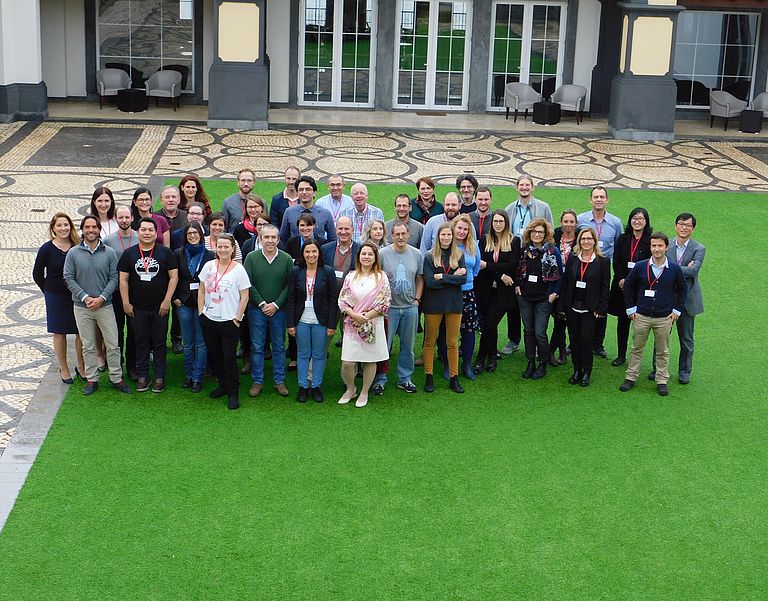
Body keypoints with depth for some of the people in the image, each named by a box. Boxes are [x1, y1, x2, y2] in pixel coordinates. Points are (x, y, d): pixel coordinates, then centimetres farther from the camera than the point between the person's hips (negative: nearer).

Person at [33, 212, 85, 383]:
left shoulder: (78, 247, -3)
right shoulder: (47, 249, -8)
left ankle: (81, 367, 20)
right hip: (56, 298, -2)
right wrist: (49, 291, 3)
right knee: (59, 333, 9)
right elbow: (37, 274, 1)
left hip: (78, 296, 2)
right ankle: (63, 369, 22)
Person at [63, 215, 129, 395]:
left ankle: (116, 378, 12)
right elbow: (69, 278, -2)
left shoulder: (109, 253, 0)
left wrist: (102, 297, -12)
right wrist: (85, 297, -12)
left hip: (105, 305, 0)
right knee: (88, 346, 8)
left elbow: (114, 278, -1)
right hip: (82, 307, 0)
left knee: (112, 345, 1)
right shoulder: (73, 253, -1)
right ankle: (92, 380, 17)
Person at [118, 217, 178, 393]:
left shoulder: (165, 252, -1)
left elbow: (174, 277, -2)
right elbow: (123, 279, 4)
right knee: (141, 342, 8)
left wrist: (167, 301, -8)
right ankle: (142, 376, 17)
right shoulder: (129, 253, 3)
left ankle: (159, 377, 15)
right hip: (137, 308, 1)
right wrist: (126, 303, -2)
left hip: (160, 307, -1)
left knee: (159, 343, 6)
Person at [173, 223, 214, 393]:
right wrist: (175, 298, -2)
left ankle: (198, 378, 8)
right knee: (187, 343, 10)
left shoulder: (209, 255, -1)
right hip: (184, 302, 2)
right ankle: (188, 376, 21)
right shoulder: (178, 254, 4)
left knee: (201, 343, 1)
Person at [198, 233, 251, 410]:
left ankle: (233, 393, 10)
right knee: (214, 355, 14)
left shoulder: (239, 269, -8)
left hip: (229, 321, -4)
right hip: (208, 319, 4)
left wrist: (238, 318, -8)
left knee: (229, 357, -2)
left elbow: (244, 297, -6)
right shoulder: (209, 266, 2)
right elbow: (201, 291, 11)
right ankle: (222, 385, 31)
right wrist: (201, 311, 5)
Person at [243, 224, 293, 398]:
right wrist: (262, 304, -10)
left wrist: (276, 304, -11)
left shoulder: (286, 259, -3)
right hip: (257, 310, 0)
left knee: (279, 346, 9)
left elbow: (289, 286, -4)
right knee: (257, 347, 6)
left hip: (278, 310, 0)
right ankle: (257, 381, 16)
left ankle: (279, 381, 19)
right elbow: (248, 284, -5)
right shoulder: (252, 257, -3)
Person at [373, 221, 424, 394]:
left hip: (410, 308, 3)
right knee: (383, 346, 0)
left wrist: (417, 299, 5)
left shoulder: (416, 254, 4)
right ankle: (380, 379, 11)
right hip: (389, 307, -3)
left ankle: (405, 378, 24)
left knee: (408, 346, 11)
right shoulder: (383, 254, -7)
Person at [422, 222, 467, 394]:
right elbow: (429, 282, -13)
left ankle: (454, 378, 14)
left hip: (454, 303, 2)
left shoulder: (459, 256, 5)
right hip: (434, 303, -2)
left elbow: (463, 279, -8)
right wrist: (453, 277, -12)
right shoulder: (430, 257, -2)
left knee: (453, 343, 7)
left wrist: (442, 277, -14)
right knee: (430, 342, 4)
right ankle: (429, 378, 12)